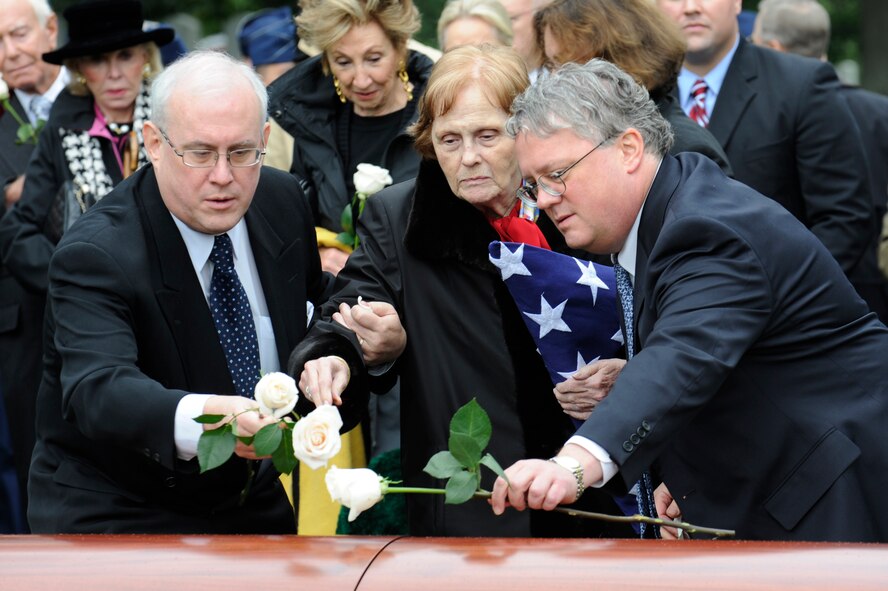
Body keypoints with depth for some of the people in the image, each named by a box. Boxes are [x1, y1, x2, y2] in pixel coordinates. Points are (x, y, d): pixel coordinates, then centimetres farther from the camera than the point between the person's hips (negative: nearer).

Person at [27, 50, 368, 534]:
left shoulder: (282, 201, -4)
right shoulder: (95, 254, -25)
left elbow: (314, 305, 16)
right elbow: (98, 390, -42)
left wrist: (333, 359, -6)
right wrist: (203, 416, -60)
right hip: (117, 521, -6)